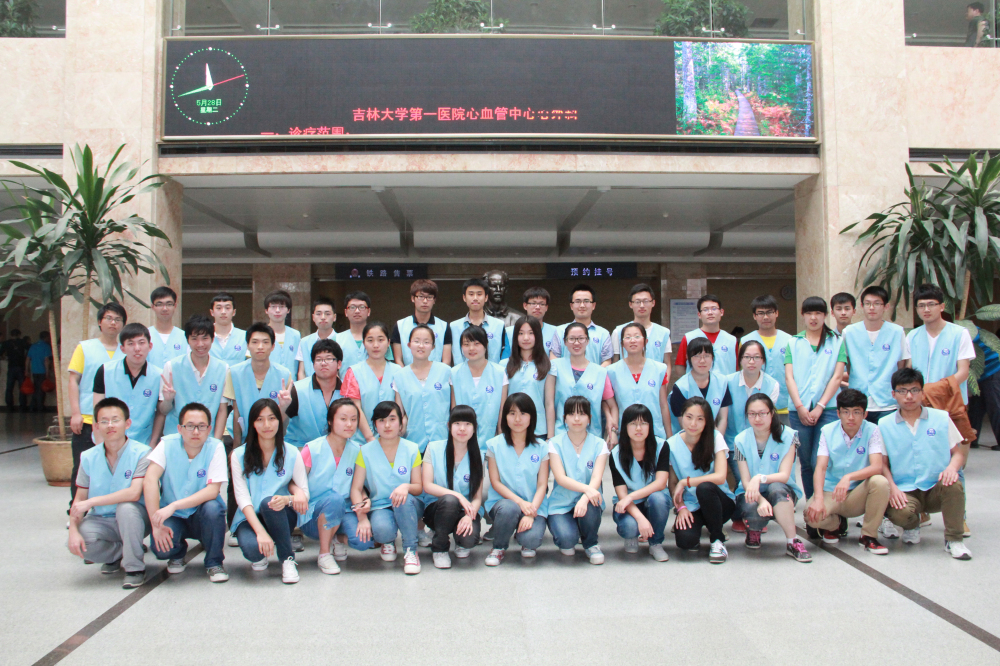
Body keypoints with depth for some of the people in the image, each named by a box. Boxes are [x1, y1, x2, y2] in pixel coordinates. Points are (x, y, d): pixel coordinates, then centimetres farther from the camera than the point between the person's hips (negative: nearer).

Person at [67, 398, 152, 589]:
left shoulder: (141, 453, -15)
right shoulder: (89, 457, 0)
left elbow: (134, 494, -27)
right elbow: (79, 499, 2)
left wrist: (91, 502, -24)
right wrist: (73, 530, -15)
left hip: (135, 519, -3)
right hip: (102, 521, 4)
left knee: (126, 507, -36)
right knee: (79, 543, -26)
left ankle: (135, 568, -16)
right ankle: (116, 554, 9)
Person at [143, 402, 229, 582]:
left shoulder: (216, 448, -14)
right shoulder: (167, 444, -10)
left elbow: (213, 490, -23)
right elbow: (150, 480, -20)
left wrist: (174, 505, -34)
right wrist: (156, 524, -28)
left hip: (203, 517, 0)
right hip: (173, 517, 1)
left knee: (212, 507, -33)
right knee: (160, 547, -28)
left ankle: (214, 562, -8)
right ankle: (178, 552, 12)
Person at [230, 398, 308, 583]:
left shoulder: (291, 454, -1)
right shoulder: (239, 455, -2)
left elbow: (305, 493, -4)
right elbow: (242, 497, -10)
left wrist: (288, 499, -30)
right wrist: (260, 532, -24)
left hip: (281, 517, 0)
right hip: (250, 518, 0)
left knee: (268, 502, -34)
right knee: (252, 548, -33)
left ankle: (288, 559, -16)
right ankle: (260, 555, 8)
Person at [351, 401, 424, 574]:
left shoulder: (412, 449, 1)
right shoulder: (366, 451, 0)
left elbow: (419, 488, -2)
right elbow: (356, 489, -5)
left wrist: (406, 486, -27)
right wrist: (362, 517, -20)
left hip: (408, 507, 1)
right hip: (379, 507, -1)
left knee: (404, 498, -35)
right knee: (381, 530, -35)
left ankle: (410, 551, -15)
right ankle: (388, 541, 5)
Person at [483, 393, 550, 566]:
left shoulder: (541, 448, 3)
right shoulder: (494, 445, 1)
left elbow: (542, 485, -2)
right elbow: (495, 482, -3)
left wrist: (531, 514, -18)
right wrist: (520, 502, -18)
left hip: (534, 506, 0)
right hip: (503, 501, 0)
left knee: (531, 539, -29)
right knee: (508, 508, -36)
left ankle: (526, 542, 12)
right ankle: (498, 548, -4)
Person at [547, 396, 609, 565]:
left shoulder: (599, 445, 1)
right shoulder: (555, 443, -2)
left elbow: (596, 478, -14)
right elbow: (560, 478, -15)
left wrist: (585, 498, -36)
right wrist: (587, 488, -33)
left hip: (588, 500, 2)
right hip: (561, 504, -1)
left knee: (589, 506, -34)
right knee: (567, 538, -30)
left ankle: (590, 544, -3)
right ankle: (565, 540, 10)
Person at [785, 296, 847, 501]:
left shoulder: (836, 341, 8)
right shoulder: (794, 343, 12)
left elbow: (836, 377, 0)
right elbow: (789, 377, 4)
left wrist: (820, 407, -8)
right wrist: (800, 407, -7)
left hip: (827, 409, -2)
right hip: (799, 410, 2)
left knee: (819, 462, -11)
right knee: (806, 463, 7)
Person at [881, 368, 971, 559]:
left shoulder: (941, 418, 7)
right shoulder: (884, 425, 5)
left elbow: (959, 452, 8)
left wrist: (952, 467, -16)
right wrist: (892, 487, -14)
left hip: (937, 489, 1)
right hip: (905, 492, -1)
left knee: (953, 484, -34)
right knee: (899, 513, -33)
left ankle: (954, 539, -13)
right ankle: (912, 525, 8)